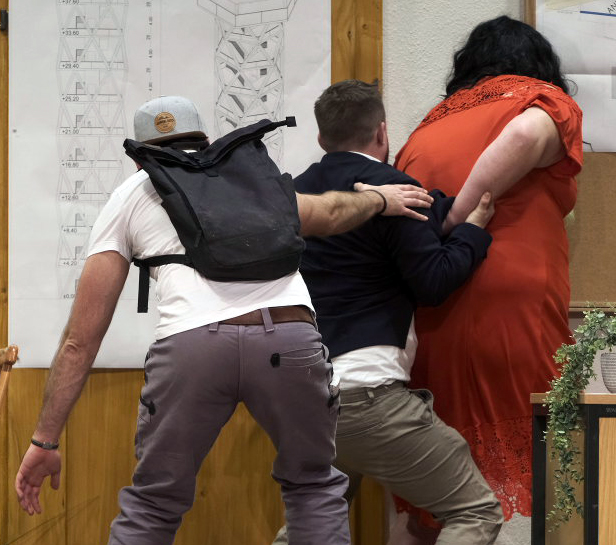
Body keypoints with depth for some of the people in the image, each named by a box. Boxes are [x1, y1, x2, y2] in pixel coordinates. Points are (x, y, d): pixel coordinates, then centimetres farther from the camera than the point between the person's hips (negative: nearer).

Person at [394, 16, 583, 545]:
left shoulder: (426, 130, 21)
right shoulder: (545, 101, 6)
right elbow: (526, 134, -16)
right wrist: (457, 221, -12)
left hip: (435, 334, 5)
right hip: (520, 323, -5)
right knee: (525, 486, -2)